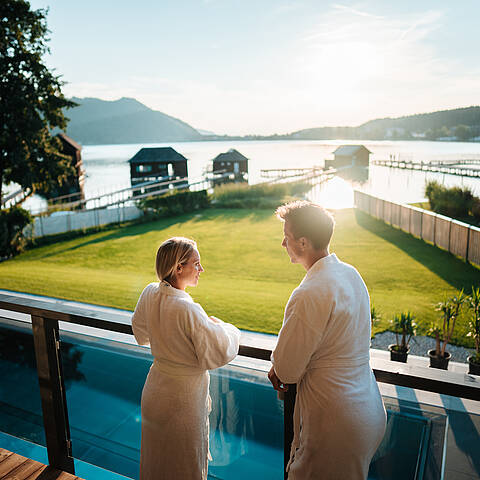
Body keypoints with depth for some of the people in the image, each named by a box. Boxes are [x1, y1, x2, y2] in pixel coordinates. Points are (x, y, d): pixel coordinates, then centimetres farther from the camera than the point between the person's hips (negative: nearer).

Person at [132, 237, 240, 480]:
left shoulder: (149, 294, -9)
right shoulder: (188, 309, -32)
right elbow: (217, 354, -25)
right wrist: (224, 328, -6)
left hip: (154, 390, 7)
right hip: (182, 398, -7)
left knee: (156, 456, 28)